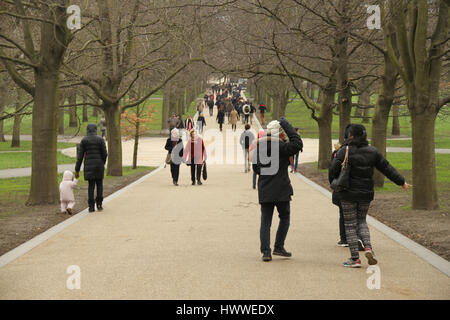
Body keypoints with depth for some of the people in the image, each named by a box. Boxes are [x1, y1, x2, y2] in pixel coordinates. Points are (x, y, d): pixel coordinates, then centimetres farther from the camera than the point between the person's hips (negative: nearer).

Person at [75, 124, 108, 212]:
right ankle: (99, 204, 12)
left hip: (89, 165, 1)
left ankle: (91, 206, 2)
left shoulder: (84, 140, -1)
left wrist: (77, 170, 1)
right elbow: (104, 154, -4)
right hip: (99, 164, -1)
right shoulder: (100, 139, -2)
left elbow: (80, 156, -3)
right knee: (99, 184, 16)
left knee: (91, 185, 7)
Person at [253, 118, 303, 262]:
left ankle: (265, 251, -3)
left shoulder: (259, 146, 7)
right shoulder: (280, 146, -13)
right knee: (284, 217, 13)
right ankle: (279, 247, 10)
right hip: (281, 190, -5)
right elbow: (297, 144, -22)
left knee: (265, 220, 5)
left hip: (264, 191, 5)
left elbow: (255, 168, 12)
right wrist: (287, 125, -15)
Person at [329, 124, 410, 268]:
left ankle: (355, 258, 3)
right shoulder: (373, 152, 2)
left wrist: (335, 184, 9)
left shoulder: (344, 152, -11)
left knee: (350, 224, 5)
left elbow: (333, 170, -13)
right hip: (366, 193, 4)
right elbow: (387, 168, 7)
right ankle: (368, 247, -2)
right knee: (361, 221, 21)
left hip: (348, 193, -4)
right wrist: (401, 182, 18)